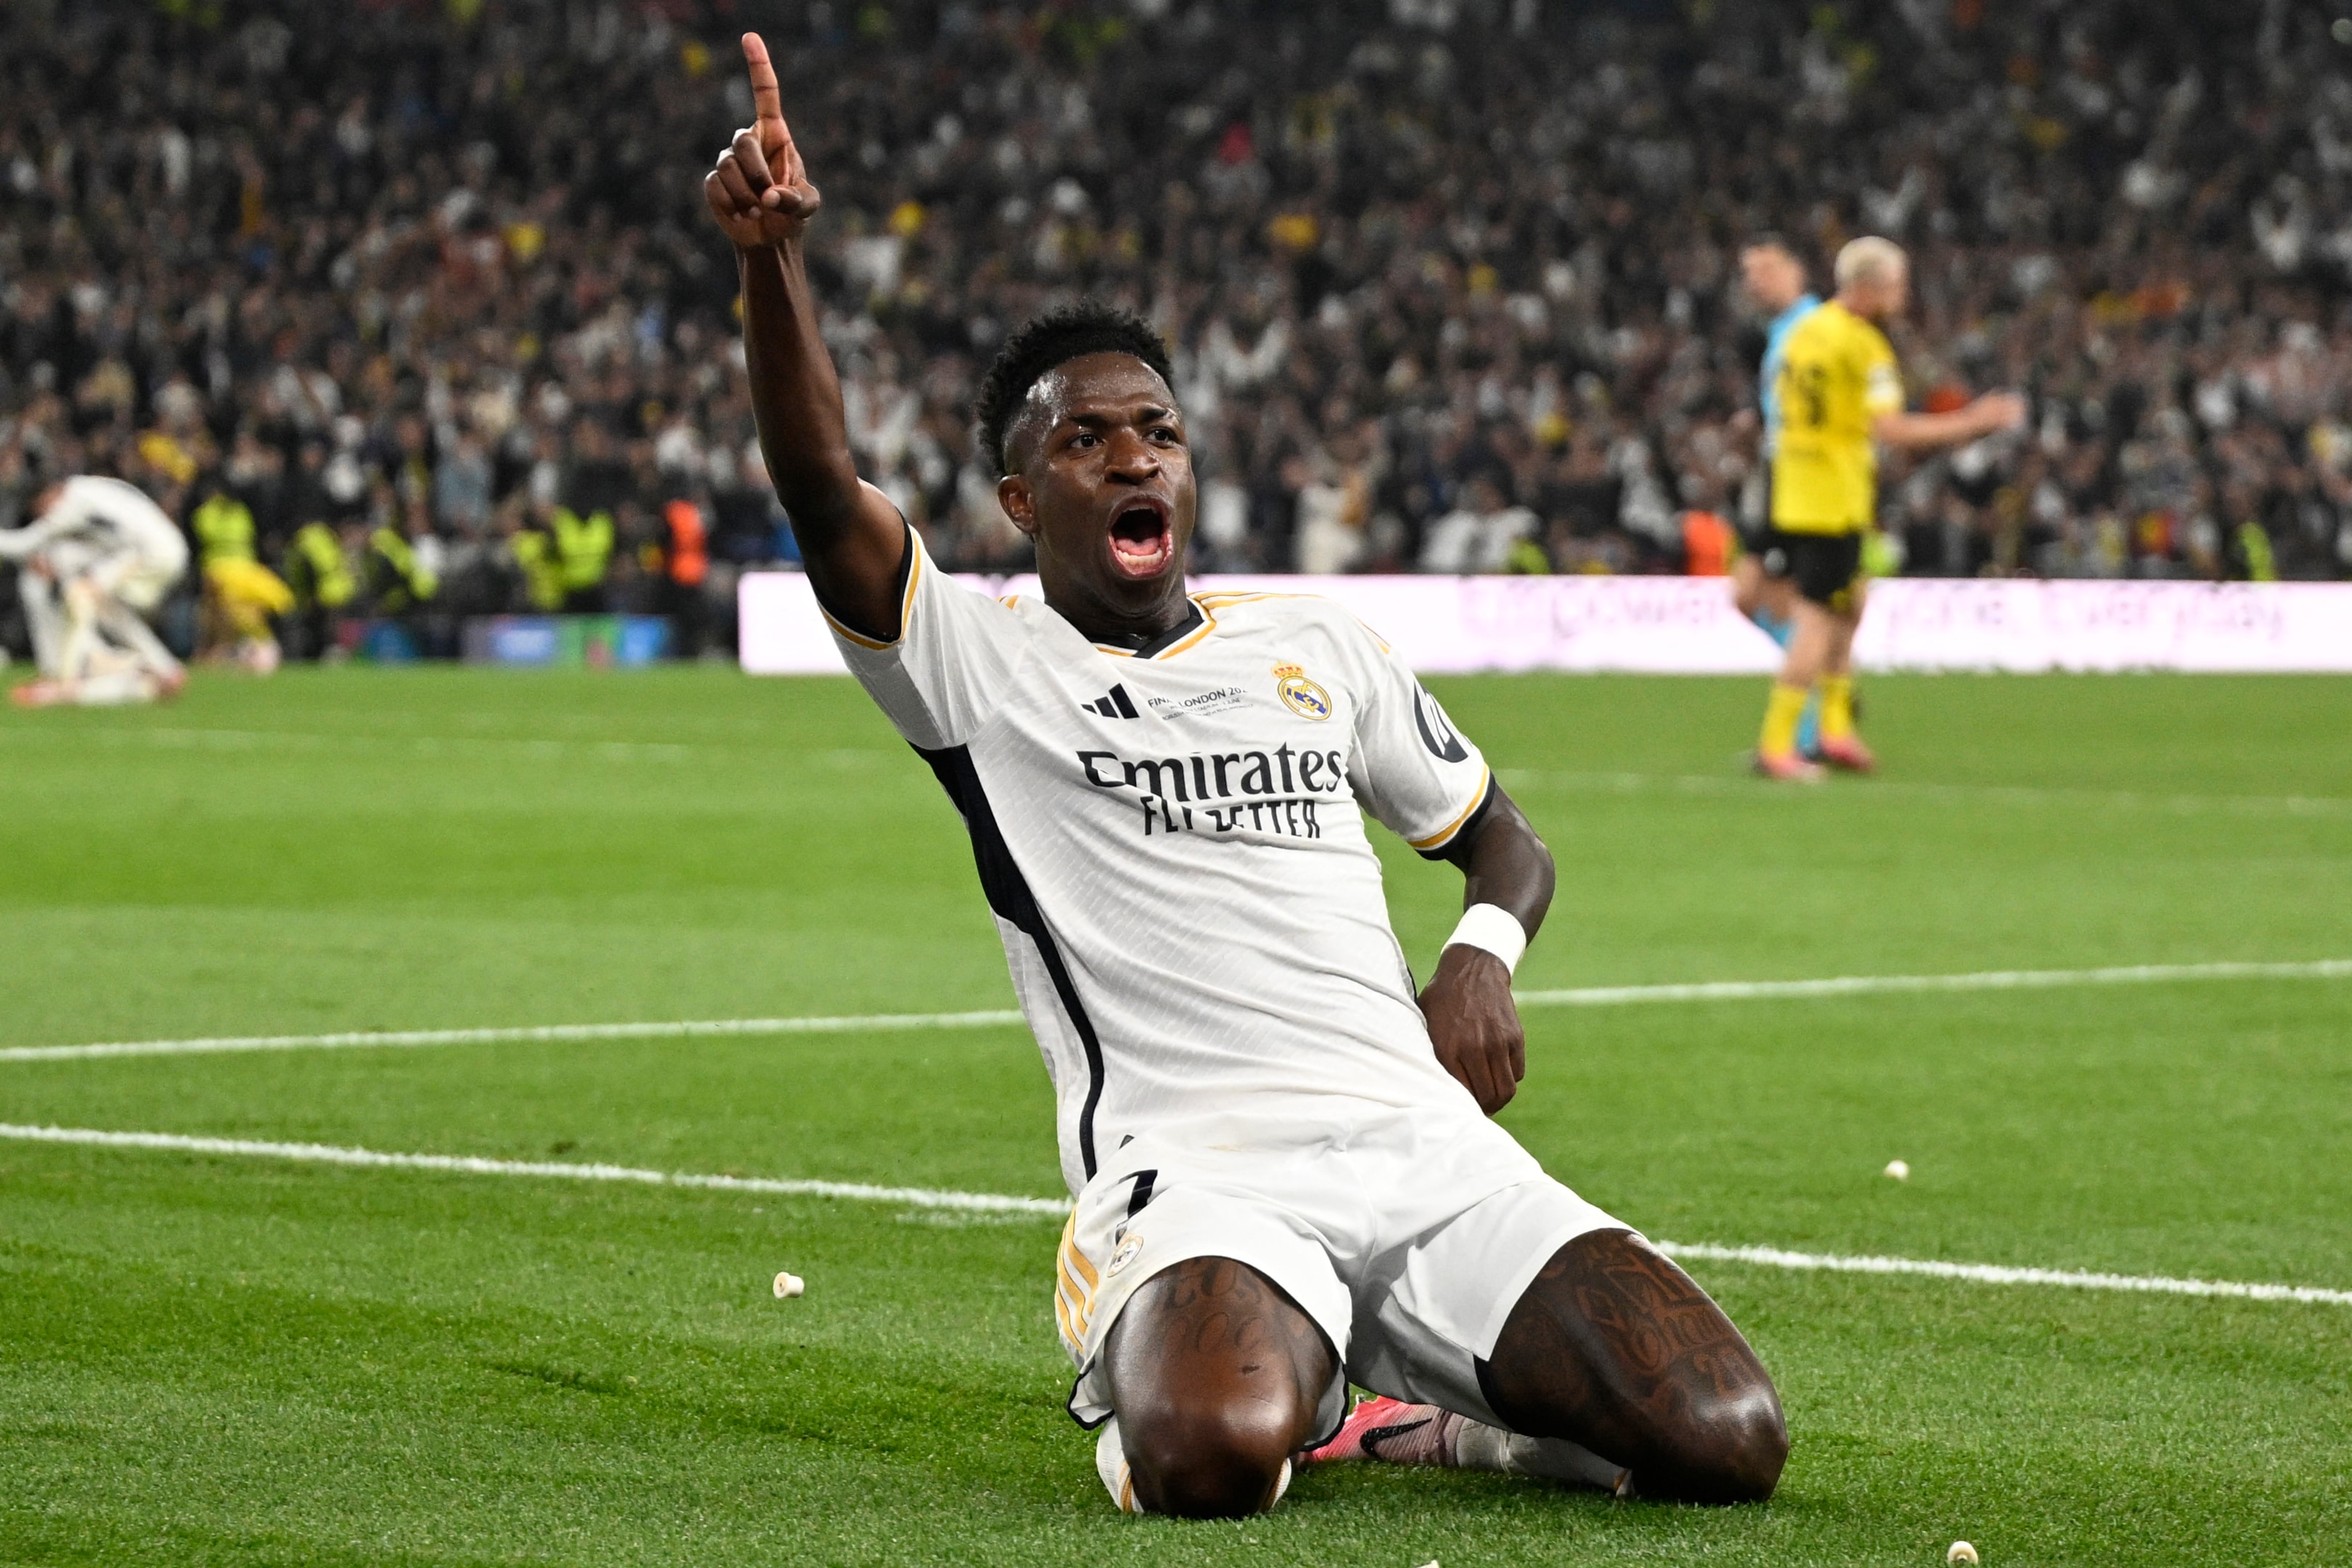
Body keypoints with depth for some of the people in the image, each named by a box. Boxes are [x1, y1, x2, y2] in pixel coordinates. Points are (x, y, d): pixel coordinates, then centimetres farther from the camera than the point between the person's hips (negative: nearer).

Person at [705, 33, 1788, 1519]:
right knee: (1205, 1460, -37)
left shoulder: (1319, 646, 21)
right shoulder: (979, 659, 7)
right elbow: (825, 493, -10)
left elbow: (1503, 839, 30)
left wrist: (1483, 951, 6)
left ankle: (1374, 1382, 11)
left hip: (1424, 1150, 4)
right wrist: (774, 256, -25)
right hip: (1195, 1180, -4)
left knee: (1728, 1442, -16)